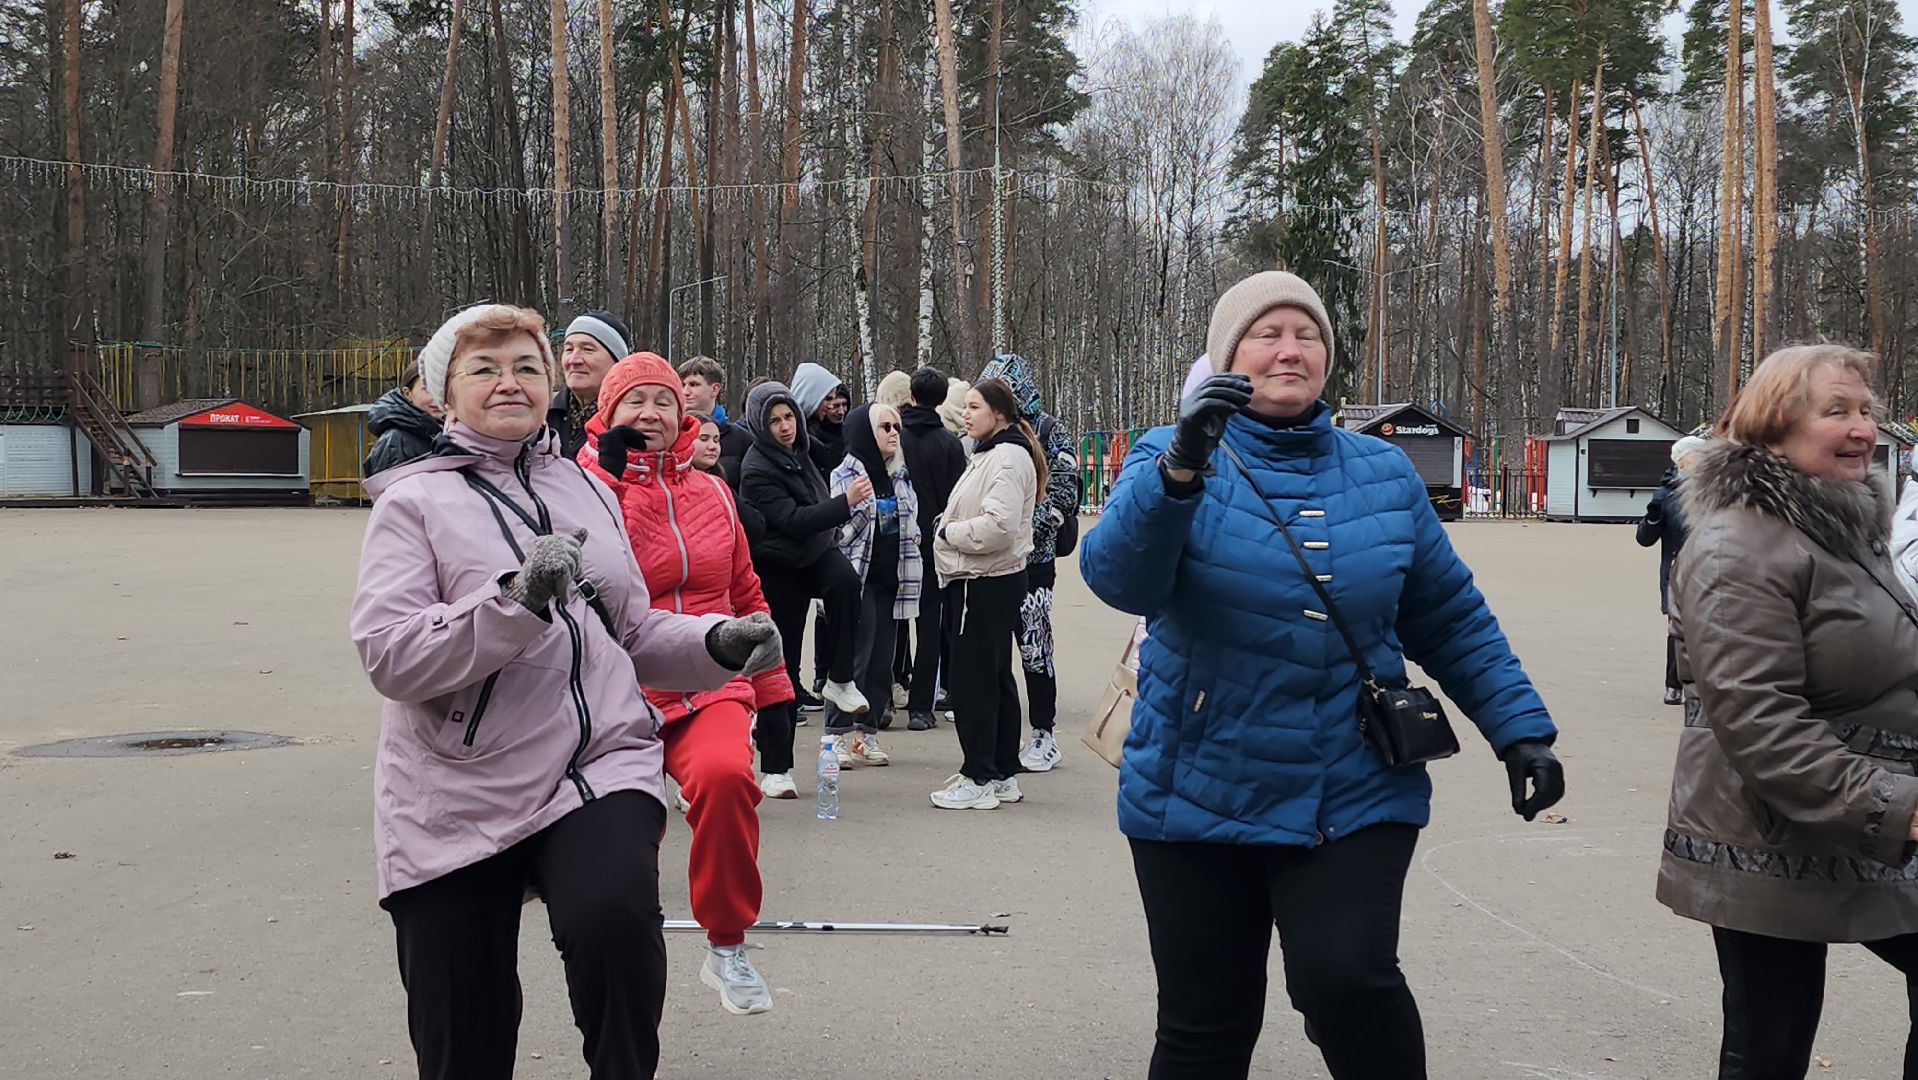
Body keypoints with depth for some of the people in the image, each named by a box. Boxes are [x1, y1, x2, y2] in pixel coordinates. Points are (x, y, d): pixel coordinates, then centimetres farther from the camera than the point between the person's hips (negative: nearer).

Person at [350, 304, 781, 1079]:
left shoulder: (586, 491, 14)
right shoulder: (414, 501, 1)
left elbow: (635, 631, 21)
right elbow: (389, 657, -13)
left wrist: (719, 643, 2)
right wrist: (517, 599, -24)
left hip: (601, 765, 2)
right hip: (460, 798, -2)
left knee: (613, 916, -30)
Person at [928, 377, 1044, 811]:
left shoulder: (1008, 457, -15)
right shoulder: (988, 455, 19)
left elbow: (999, 526, -25)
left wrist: (948, 533, -13)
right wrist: (950, 531, 5)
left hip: (987, 584, -11)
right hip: (984, 582, 11)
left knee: (973, 681, -6)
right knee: (996, 679, 15)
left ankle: (978, 781, 0)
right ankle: (1003, 775, 23)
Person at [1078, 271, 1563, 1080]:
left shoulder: (1384, 475, 6)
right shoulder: (1170, 459, -3)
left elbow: (1451, 621, 13)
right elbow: (1120, 579, -21)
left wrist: (1520, 728, 5)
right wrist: (1180, 472, -36)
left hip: (1356, 798, 1)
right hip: (1199, 798, -1)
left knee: (1345, 980, -20)